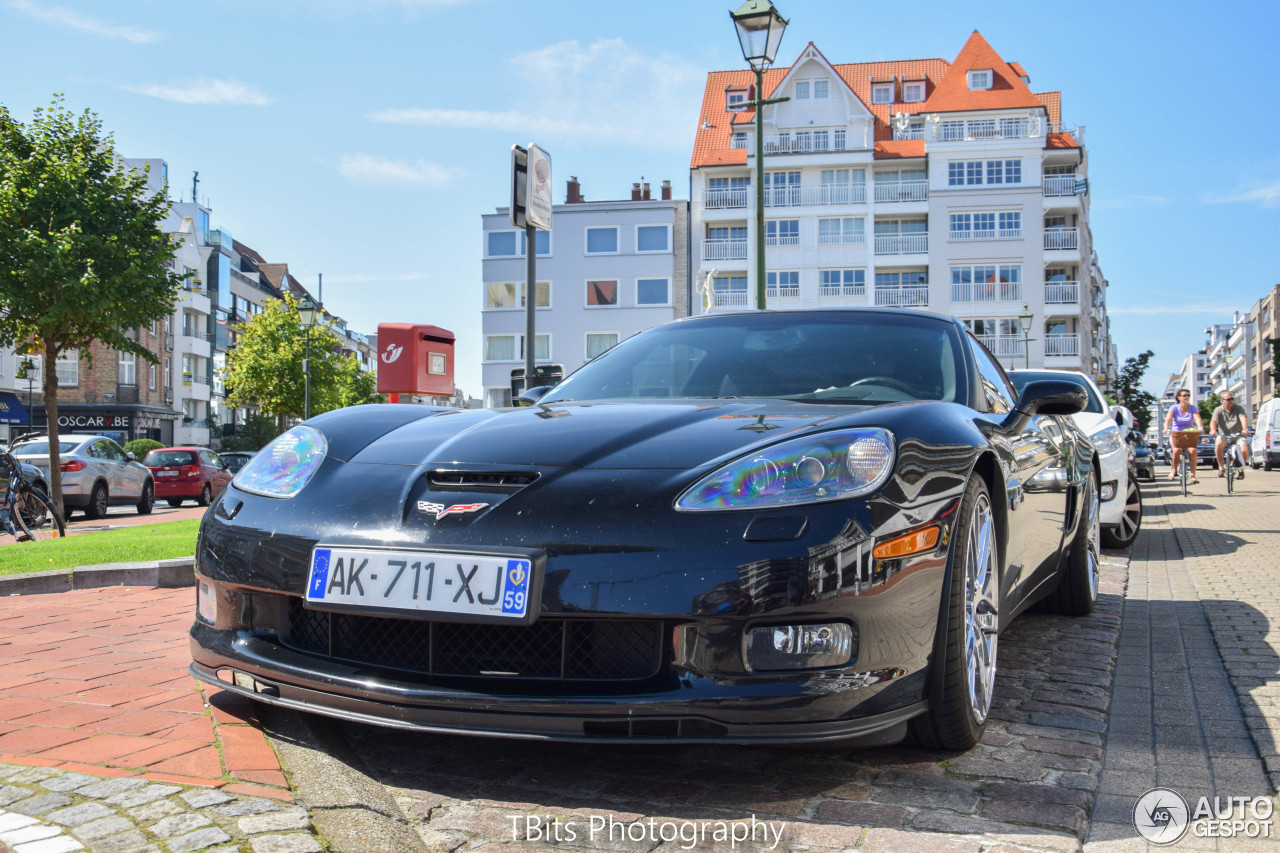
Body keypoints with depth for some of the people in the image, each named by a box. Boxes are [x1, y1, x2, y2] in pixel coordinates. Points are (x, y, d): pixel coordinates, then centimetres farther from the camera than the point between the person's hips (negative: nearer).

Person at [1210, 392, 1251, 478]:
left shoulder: (1239, 408, 5)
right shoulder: (1218, 410, 6)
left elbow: (1243, 419, -14)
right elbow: (1213, 421, -11)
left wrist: (1245, 429, -36)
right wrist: (1213, 430, -34)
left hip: (1237, 435, 0)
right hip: (1224, 435, 0)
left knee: (1244, 449, -27)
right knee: (1218, 443, -34)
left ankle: (1241, 470, 1)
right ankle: (1220, 468, -20)